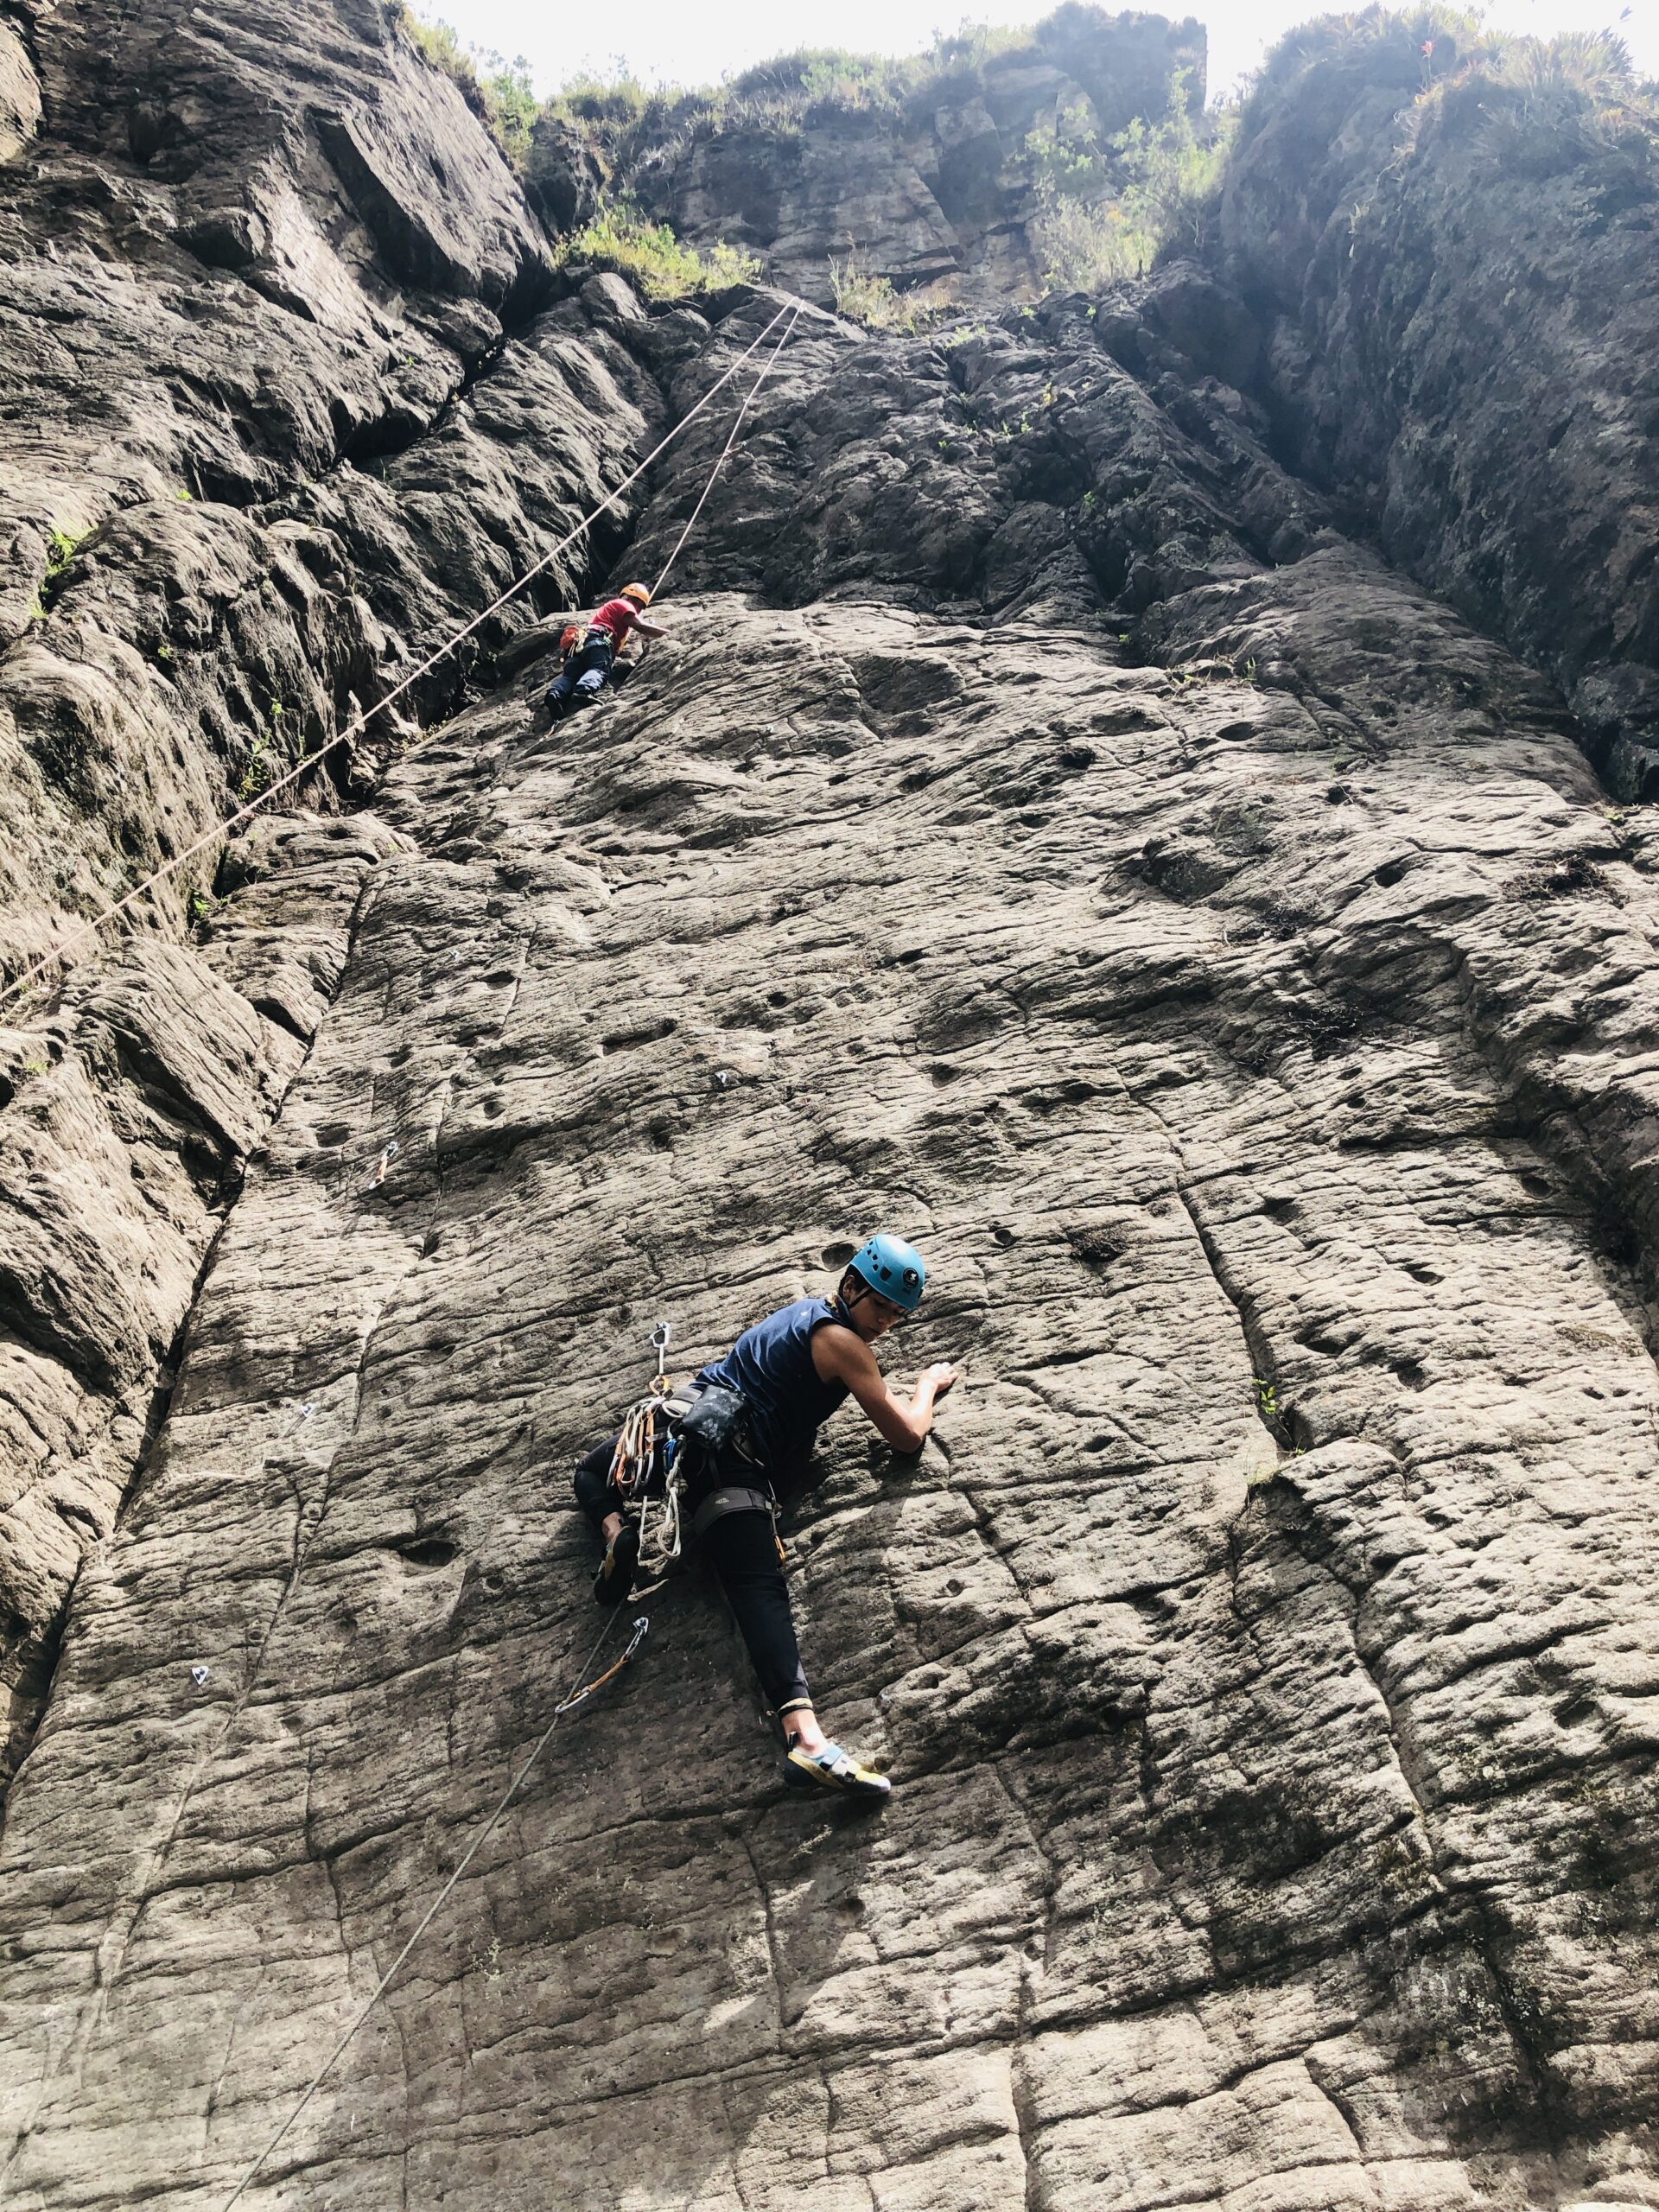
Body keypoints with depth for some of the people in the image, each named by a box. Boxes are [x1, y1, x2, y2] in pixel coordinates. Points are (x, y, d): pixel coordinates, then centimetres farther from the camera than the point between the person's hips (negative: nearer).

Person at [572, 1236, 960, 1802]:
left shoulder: (805, 1309, 24)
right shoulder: (843, 1342, 0)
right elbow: (907, 1435, 3)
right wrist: (931, 1383, 21)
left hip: (687, 1411, 8)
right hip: (732, 1454, -8)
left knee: (592, 1471, 35)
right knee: (759, 1585, -24)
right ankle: (805, 1737, -41)